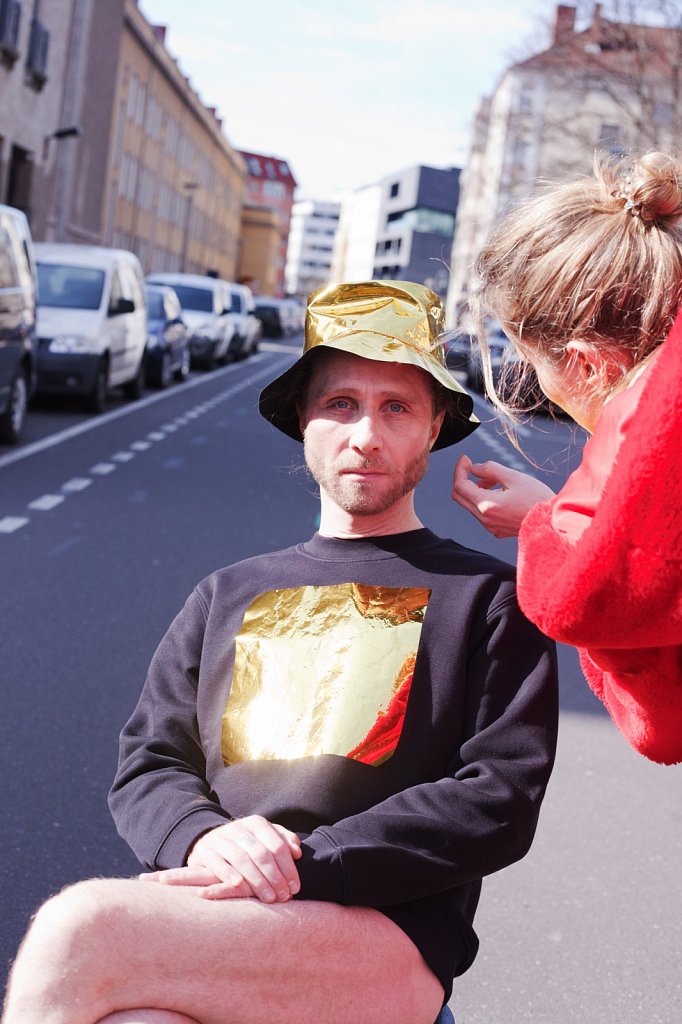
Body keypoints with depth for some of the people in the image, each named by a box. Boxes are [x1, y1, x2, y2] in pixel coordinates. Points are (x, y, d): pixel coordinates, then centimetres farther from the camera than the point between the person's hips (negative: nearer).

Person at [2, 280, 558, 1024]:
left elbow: (499, 797, -1)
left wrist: (307, 864, -12)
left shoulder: (487, 598, 10)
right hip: (201, 928, 3)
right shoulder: (230, 595, 23)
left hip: (384, 941, -3)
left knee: (80, 928, -29)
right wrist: (200, 838, -8)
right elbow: (146, 765, 17)